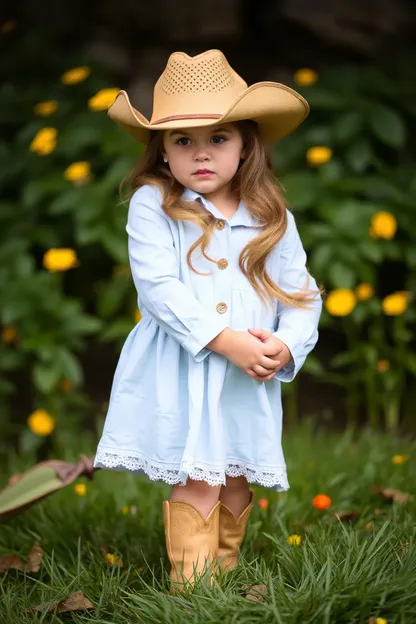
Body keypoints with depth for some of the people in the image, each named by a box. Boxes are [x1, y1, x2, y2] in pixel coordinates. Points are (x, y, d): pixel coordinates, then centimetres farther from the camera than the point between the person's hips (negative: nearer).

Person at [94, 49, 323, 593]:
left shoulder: (272, 218, 6)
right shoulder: (151, 205, -4)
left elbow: (303, 296, 8)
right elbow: (157, 286, -15)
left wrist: (286, 346, -13)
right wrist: (224, 340, -22)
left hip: (252, 378, 4)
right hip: (180, 373, -3)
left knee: (237, 478, 13)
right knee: (197, 481, -6)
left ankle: (226, 566, 33)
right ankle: (191, 584, 6)